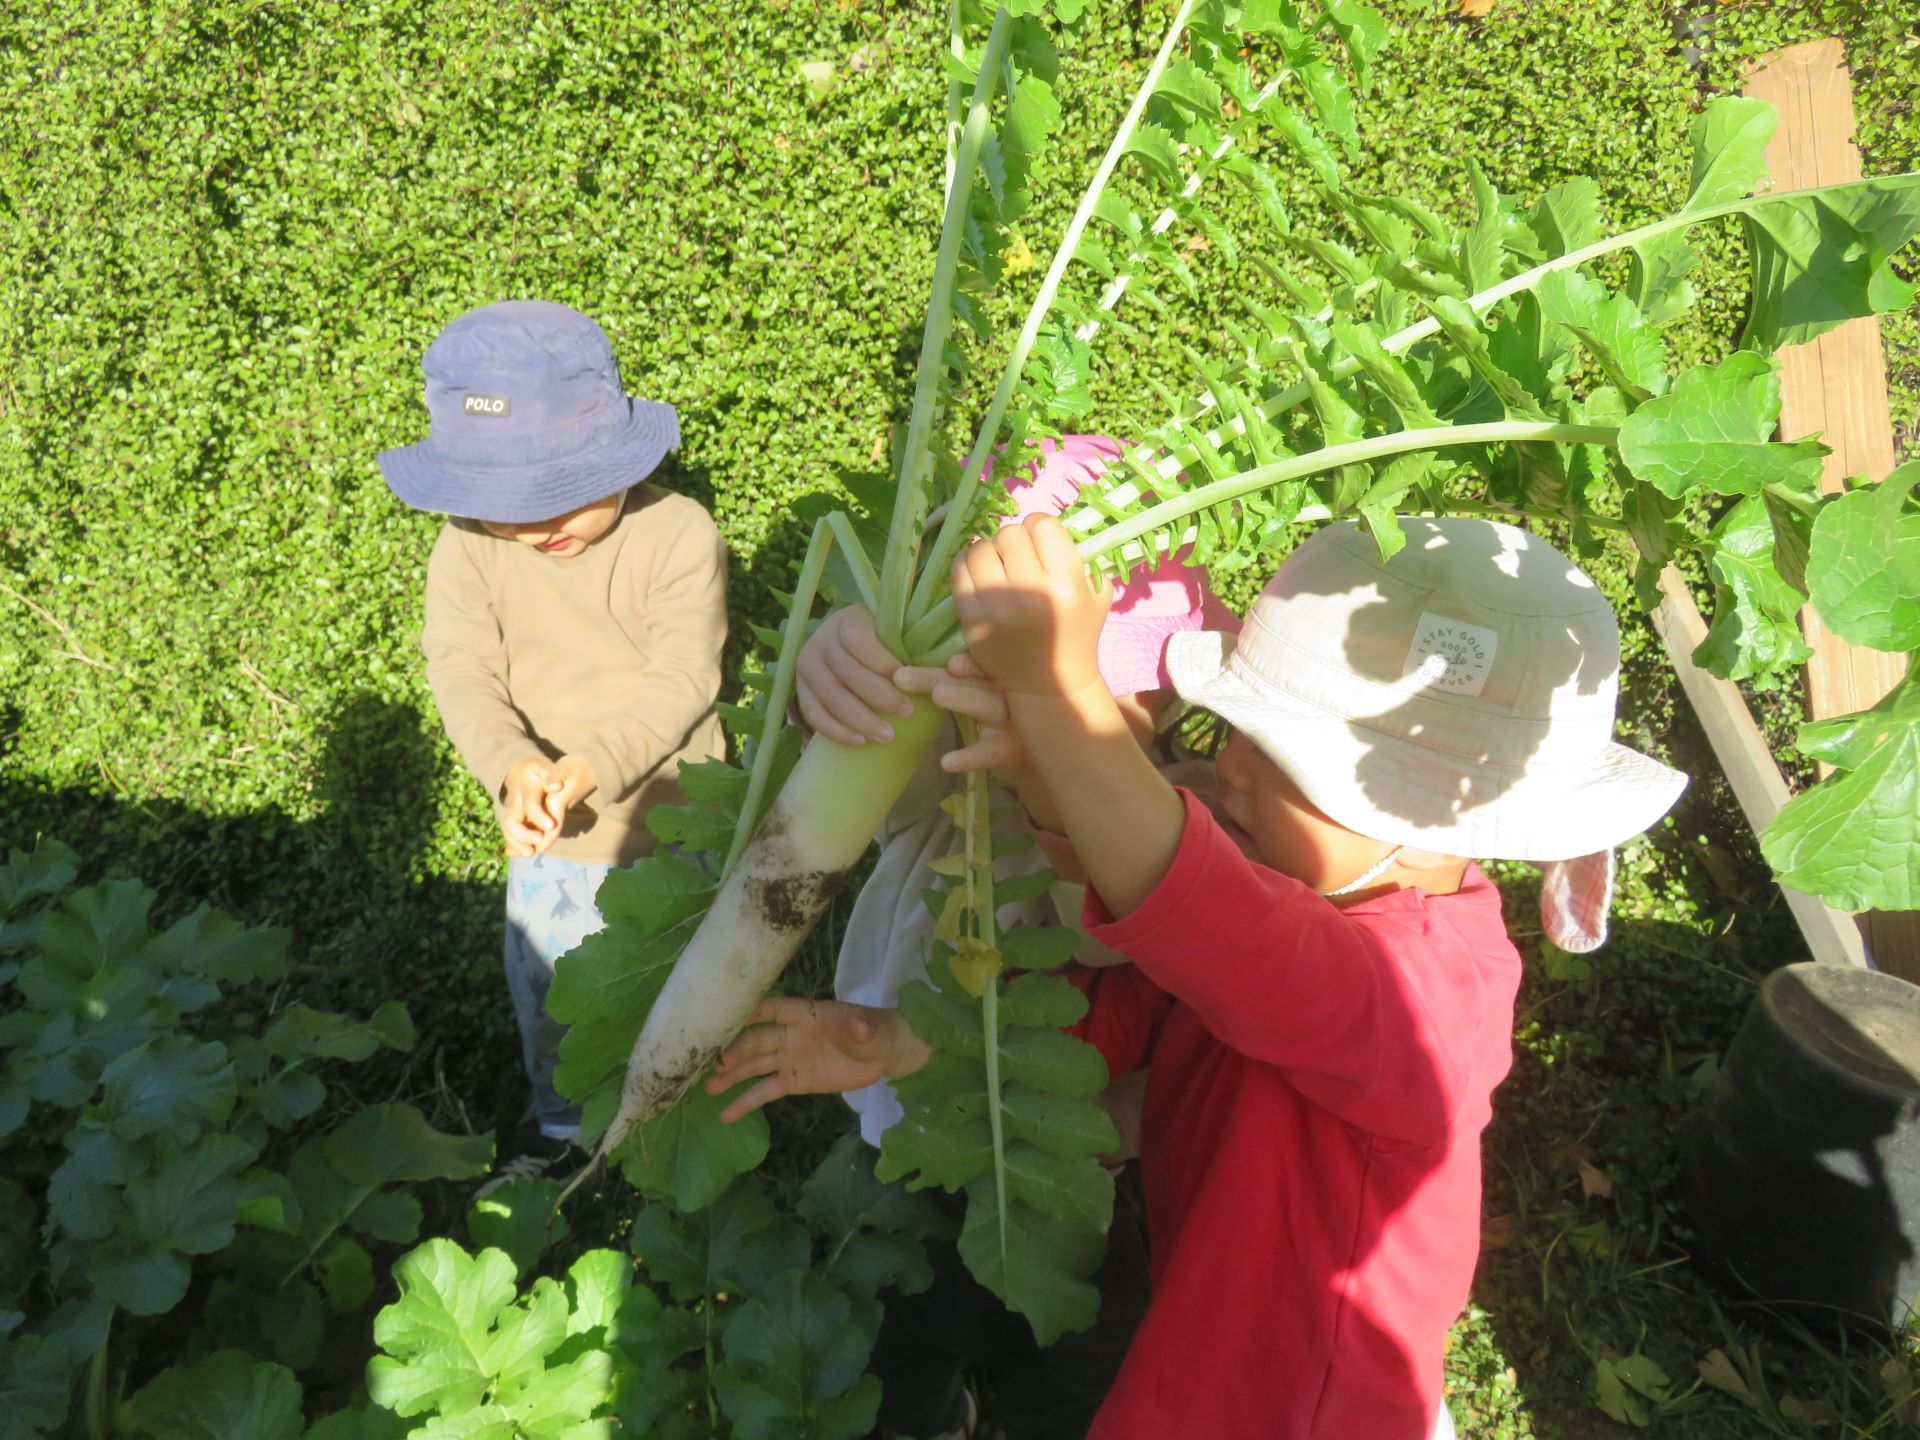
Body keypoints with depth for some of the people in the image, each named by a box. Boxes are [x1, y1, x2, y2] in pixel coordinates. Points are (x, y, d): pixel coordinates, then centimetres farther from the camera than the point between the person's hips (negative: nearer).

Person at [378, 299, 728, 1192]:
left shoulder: (678, 533, -21)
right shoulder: (469, 546, -12)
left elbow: (681, 681, -26)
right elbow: (462, 670, -20)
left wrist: (587, 770, -40)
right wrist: (514, 765, -40)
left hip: (669, 825, -3)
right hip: (548, 841, 3)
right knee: (547, 992, 23)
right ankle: (560, 1120, 52)